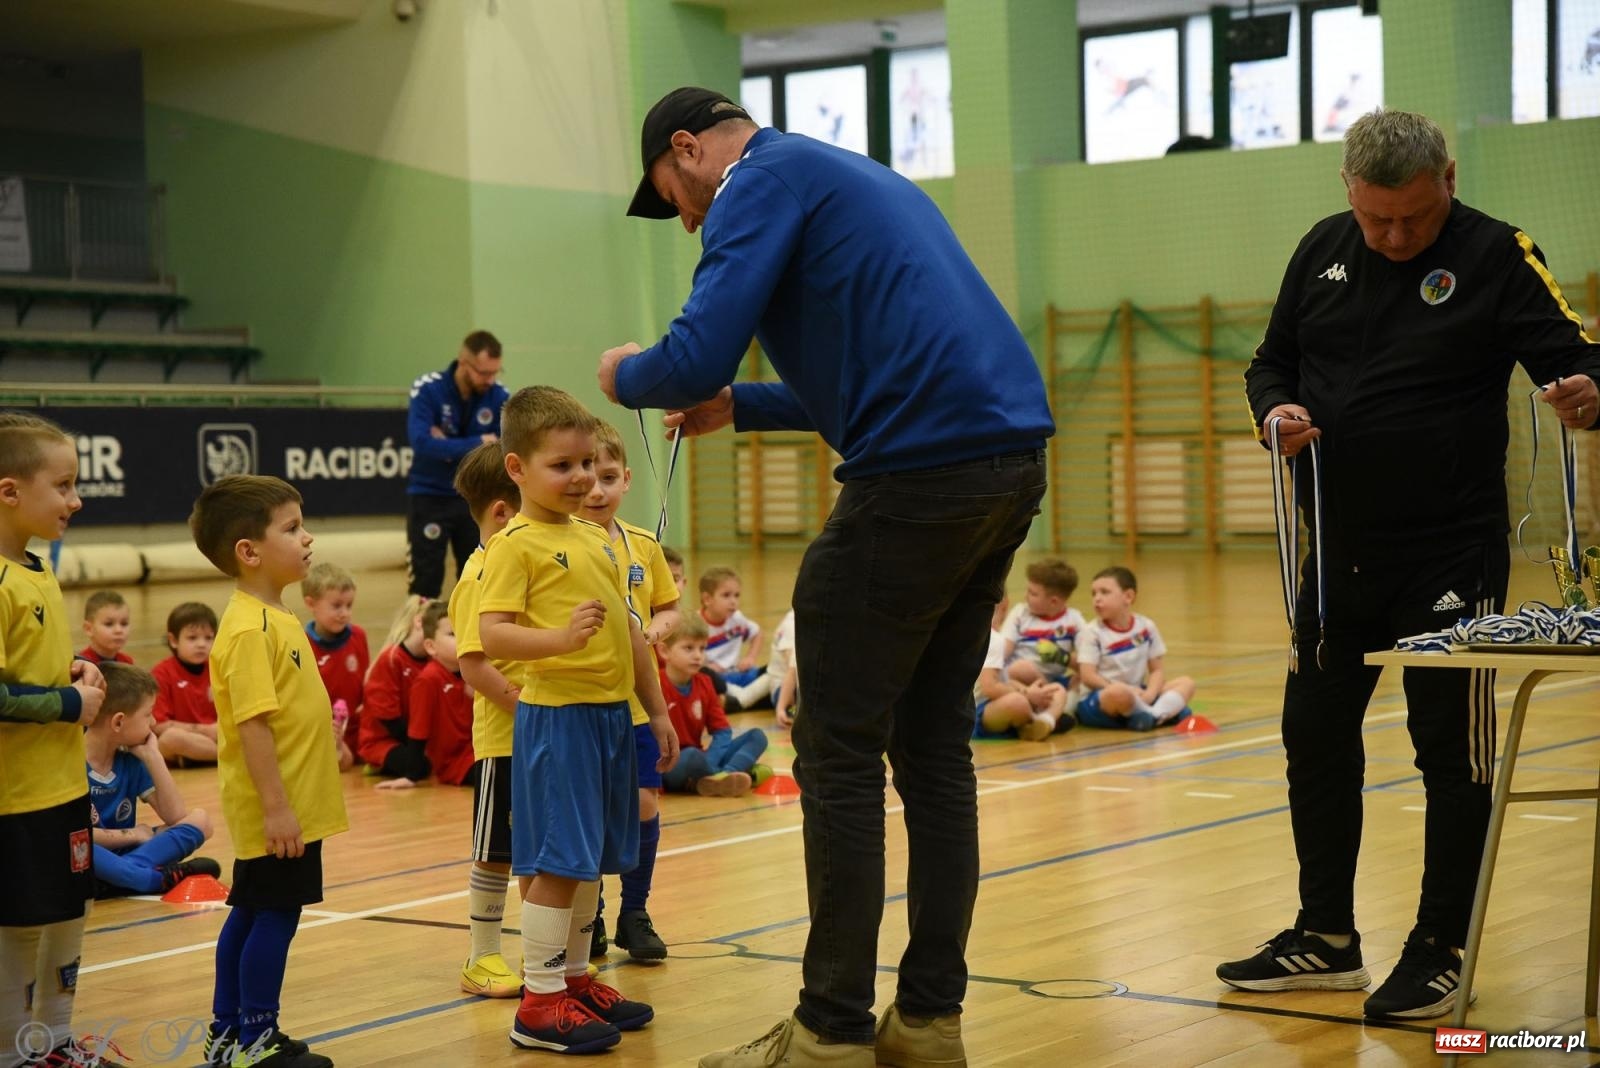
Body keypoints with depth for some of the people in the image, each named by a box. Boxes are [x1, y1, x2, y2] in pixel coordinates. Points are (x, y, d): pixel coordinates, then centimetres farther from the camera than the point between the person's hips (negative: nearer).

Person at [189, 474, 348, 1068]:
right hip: (275, 809, -10)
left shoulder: (276, 618, 11)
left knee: (251, 914, 16)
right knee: (274, 915, -2)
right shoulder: (250, 629, -20)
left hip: (288, 806, 10)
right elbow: (253, 724, -24)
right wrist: (275, 806, -25)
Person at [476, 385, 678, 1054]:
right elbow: (491, 634, -18)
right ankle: (539, 1002, 2)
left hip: (612, 714, 8)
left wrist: (656, 711, 22)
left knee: (593, 860, 15)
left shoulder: (596, 538, 14)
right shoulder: (516, 543, -9)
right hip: (557, 716, -8)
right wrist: (560, 639, -33)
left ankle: (574, 978, 27)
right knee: (557, 861, -5)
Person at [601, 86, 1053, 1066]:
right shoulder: (855, 178, 27)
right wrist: (740, 406, 32)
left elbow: (697, 357, -13)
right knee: (934, 744, 13)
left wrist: (629, 378, 9)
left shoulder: (764, 180, -2)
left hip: (922, 474, -9)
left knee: (839, 752, -1)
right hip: (1011, 463, 9)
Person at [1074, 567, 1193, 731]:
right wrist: (1129, 690, -21)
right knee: (1119, 693, -39)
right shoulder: (1092, 633, -7)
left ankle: (1156, 715, -30)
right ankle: (1170, 709, -17)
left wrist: (1150, 694, -15)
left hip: (1135, 695, 5)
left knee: (1186, 683, -6)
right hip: (1098, 702, -5)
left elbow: (1157, 670, 7)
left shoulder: (1146, 627, 5)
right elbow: (1088, 677, -14)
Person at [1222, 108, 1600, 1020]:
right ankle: (1327, 939, 26)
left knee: (1453, 748, 1)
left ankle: (1440, 952, 14)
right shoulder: (1323, 251, 6)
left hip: (1452, 553, -6)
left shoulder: (1498, 256, -8)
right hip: (1339, 549, 6)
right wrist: (1275, 410, -8)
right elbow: (1272, 361, 14)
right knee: (1315, 734, 12)